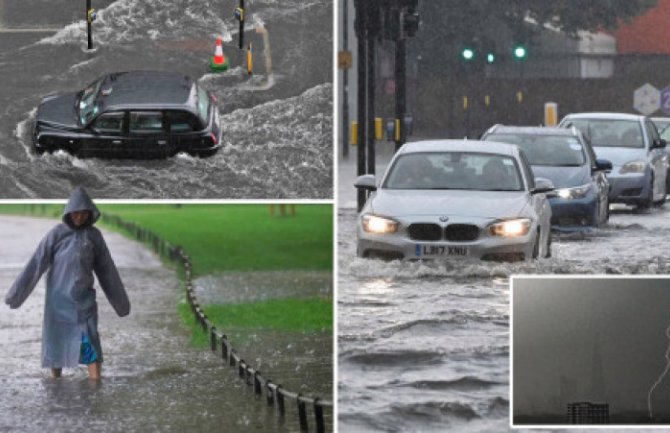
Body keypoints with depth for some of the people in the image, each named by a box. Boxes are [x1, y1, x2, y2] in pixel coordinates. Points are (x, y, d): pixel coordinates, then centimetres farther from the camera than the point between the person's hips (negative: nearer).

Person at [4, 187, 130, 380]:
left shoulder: (94, 235, 0)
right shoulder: (56, 234, -6)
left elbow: (106, 269, 8)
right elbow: (36, 263, -9)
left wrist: (120, 300, 13)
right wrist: (16, 292, -11)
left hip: (84, 300, 1)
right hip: (59, 299, -1)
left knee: (90, 343, -11)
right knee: (56, 342, 7)